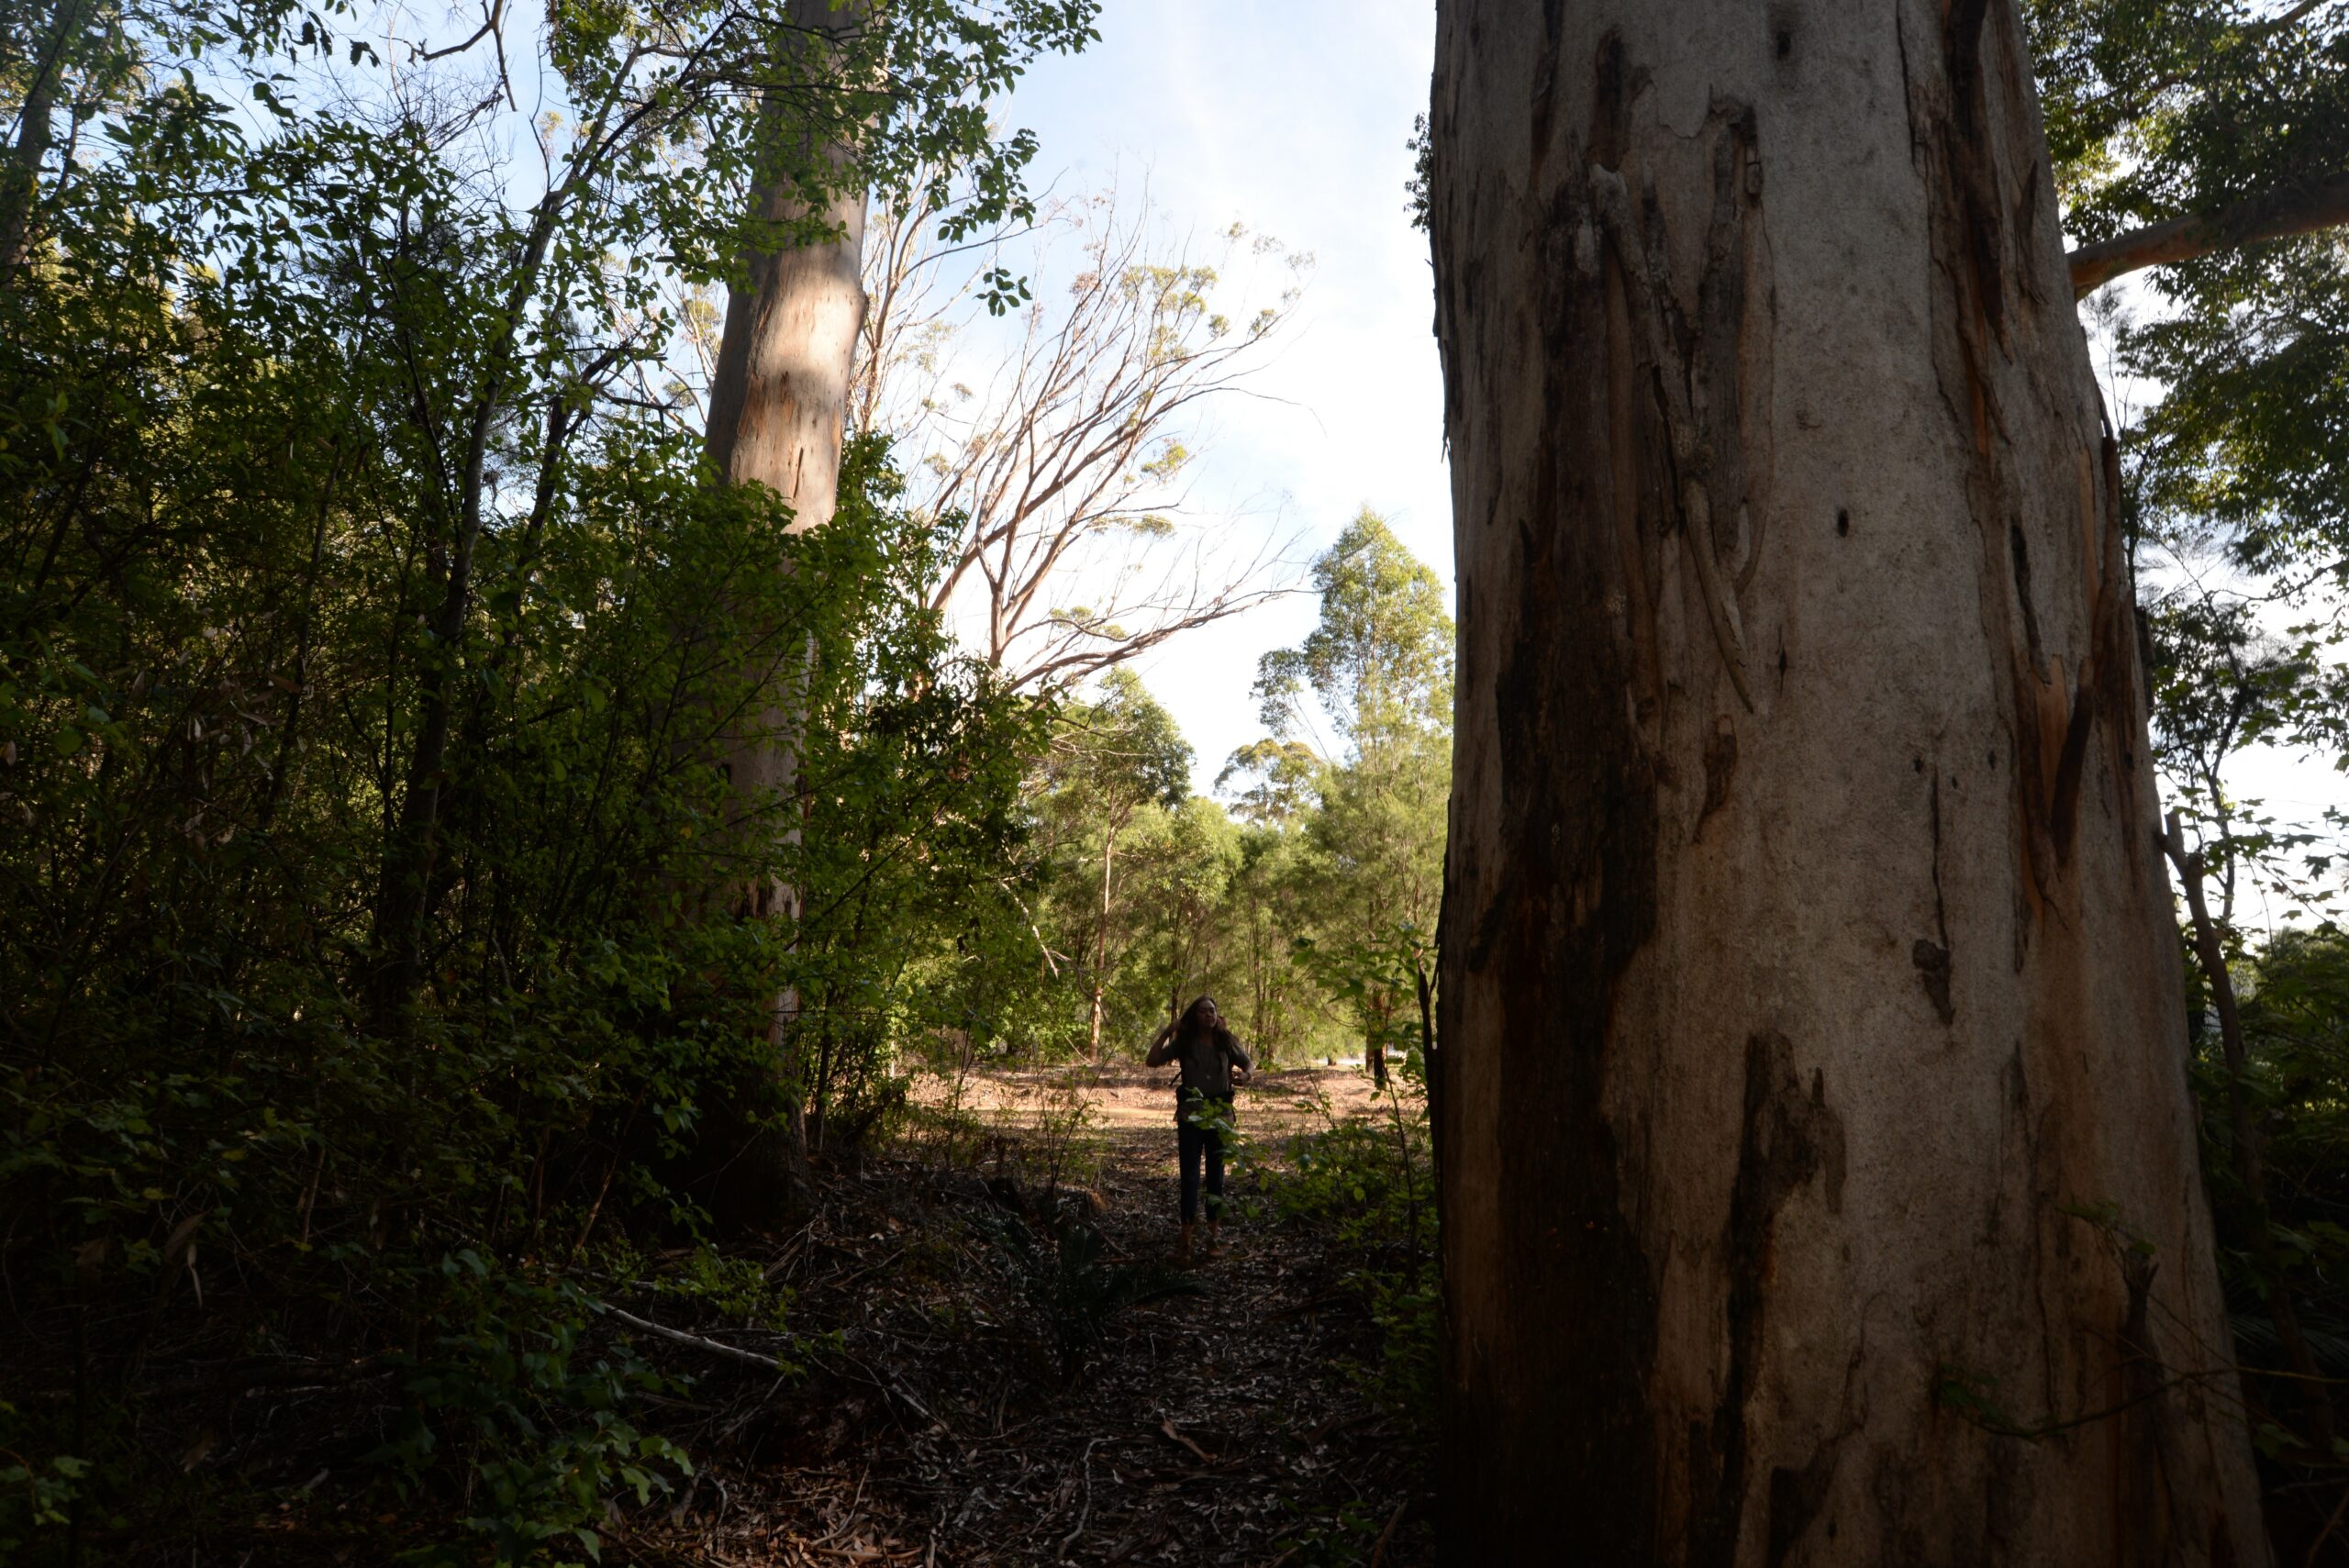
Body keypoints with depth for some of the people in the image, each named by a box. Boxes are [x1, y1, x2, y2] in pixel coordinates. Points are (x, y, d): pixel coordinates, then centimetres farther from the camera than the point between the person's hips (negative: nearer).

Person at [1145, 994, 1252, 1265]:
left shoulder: (1226, 1042, 3)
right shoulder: (1184, 1042, -1)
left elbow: (1249, 1063, 13)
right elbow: (1153, 1061, -5)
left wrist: (1244, 1075, -9)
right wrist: (1164, 1034, -13)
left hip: (1220, 1113, 2)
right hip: (1191, 1113, -2)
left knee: (1216, 1172, 10)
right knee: (1190, 1173, -4)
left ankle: (1213, 1234, 22)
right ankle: (1186, 1239, -3)